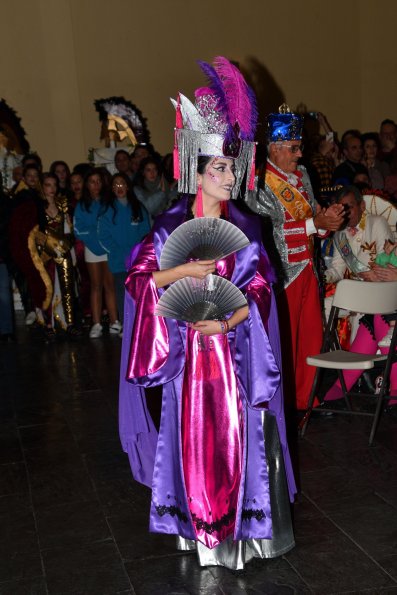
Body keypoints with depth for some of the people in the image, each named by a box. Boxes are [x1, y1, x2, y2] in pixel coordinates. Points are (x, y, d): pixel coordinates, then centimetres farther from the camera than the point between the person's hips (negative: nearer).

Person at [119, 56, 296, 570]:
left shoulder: (245, 227, 4)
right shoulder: (170, 226, -1)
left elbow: (260, 286, 1)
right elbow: (138, 278, -1)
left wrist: (228, 321, -14)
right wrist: (184, 270, -15)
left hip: (233, 347, 1)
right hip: (187, 347, -1)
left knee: (235, 431, 3)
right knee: (193, 432, 4)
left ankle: (233, 522, 19)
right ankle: (197, 524, 19)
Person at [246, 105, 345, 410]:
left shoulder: (302, 174, 14)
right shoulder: (259, 182, -12)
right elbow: (268, 227, -21)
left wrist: (328, 215, -3)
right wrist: (315, 223, -20)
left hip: (307, 267, 8)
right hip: (282, 273, -8)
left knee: (312, 336, 12)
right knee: (285, 341, 1)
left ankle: (306, 398, 26)